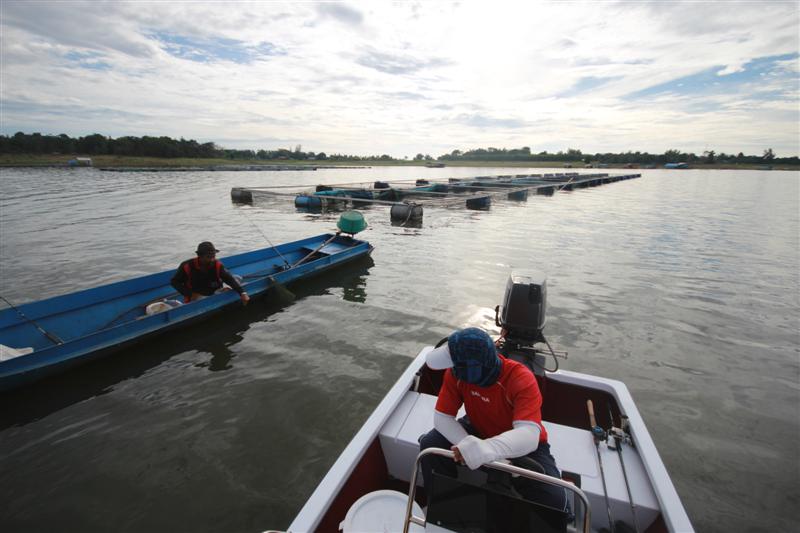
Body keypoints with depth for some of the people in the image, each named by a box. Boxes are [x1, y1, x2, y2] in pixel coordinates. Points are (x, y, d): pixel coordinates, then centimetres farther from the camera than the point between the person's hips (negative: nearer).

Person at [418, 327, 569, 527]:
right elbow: (442, 417, -18)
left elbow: (528, 436, -44)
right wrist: (469, 445, -35)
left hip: (525, 445, -3)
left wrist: (485, 449, -62)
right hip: (478, 431, 3)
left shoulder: (521, 379, -34)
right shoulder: (456, 372, -22)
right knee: (430, 445, -17)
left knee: (553, 498, -26)